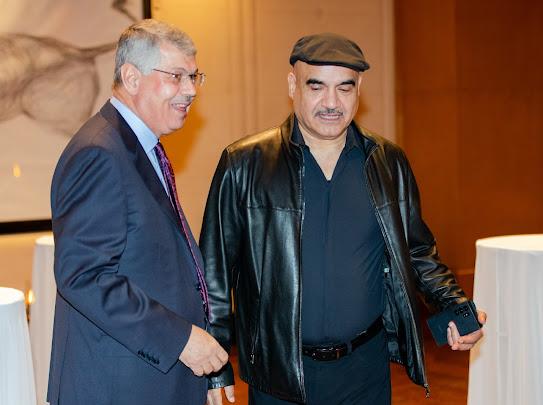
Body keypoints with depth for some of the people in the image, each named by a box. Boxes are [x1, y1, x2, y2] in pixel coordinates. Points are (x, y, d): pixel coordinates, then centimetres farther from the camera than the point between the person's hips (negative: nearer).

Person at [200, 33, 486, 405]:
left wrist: (455, 307, -3)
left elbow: (417, 251, 13)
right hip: (279, 374, -2)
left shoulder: (389, 163, 3)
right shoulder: (244, 165, -7)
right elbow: (216, 269, -3)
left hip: (367, 366, 2)